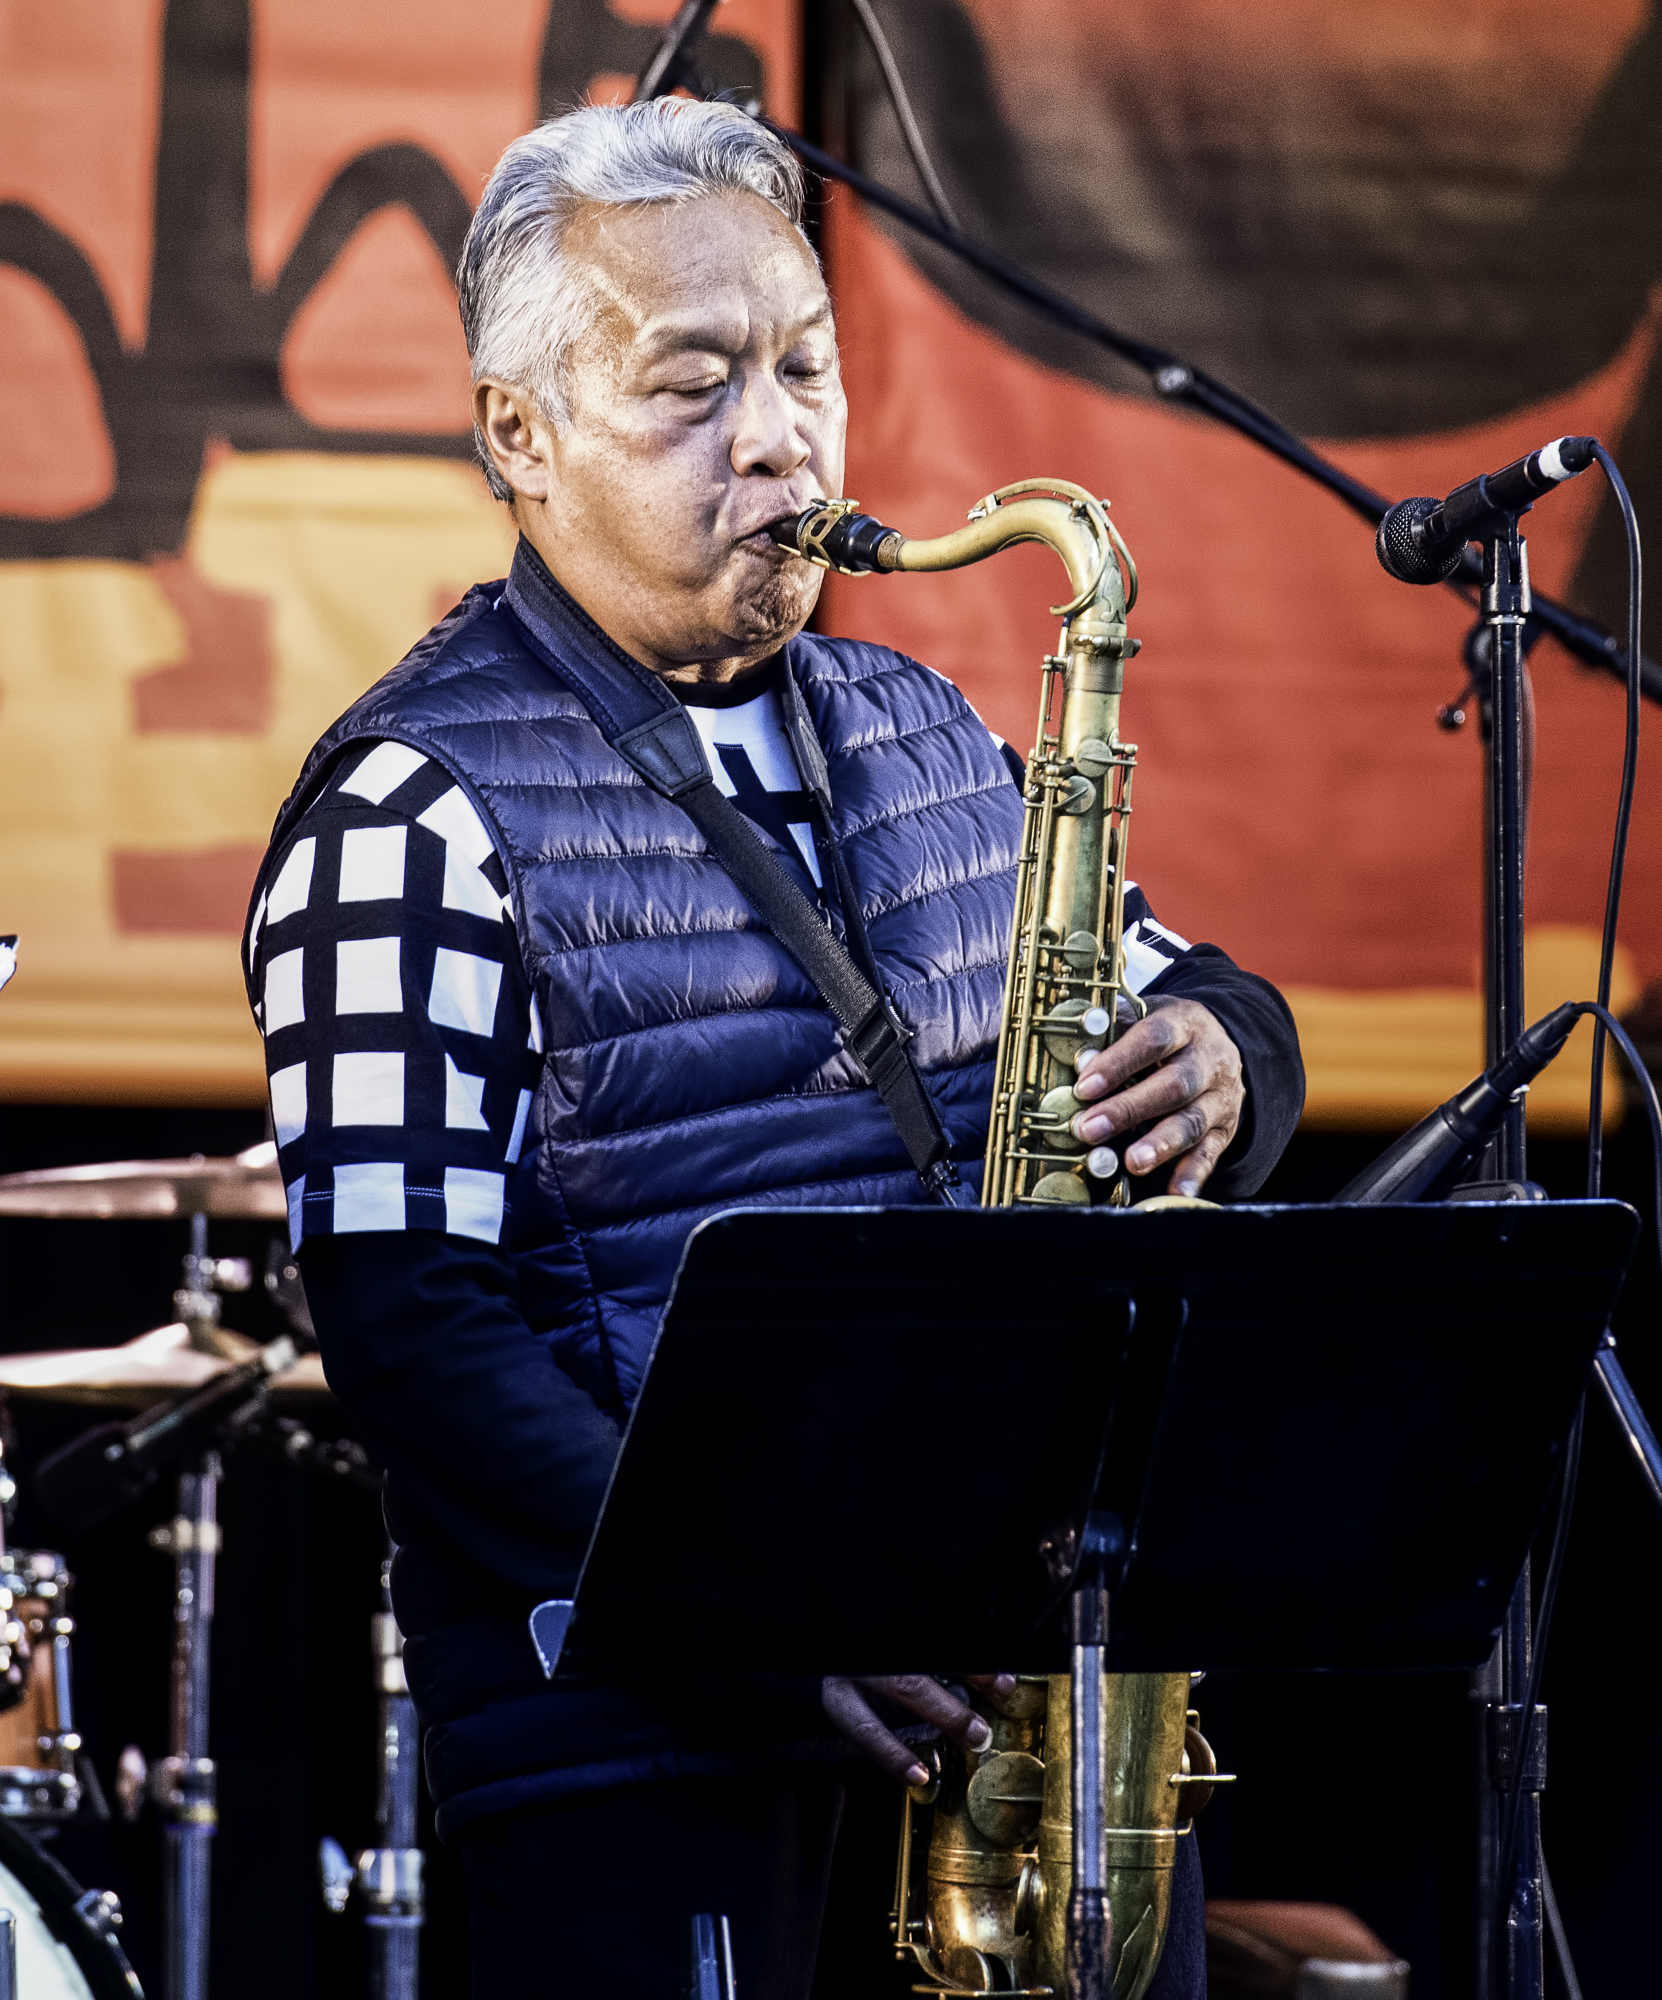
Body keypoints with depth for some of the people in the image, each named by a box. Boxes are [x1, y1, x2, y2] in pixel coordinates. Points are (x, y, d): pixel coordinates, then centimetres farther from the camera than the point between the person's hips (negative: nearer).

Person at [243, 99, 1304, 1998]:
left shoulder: (919, 733, 14)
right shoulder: (417, 805, -7)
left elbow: (1196, 994, 20)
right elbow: (411, 1326, -15)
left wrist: (1213, 1061, -6)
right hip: (643, 1743, -6)